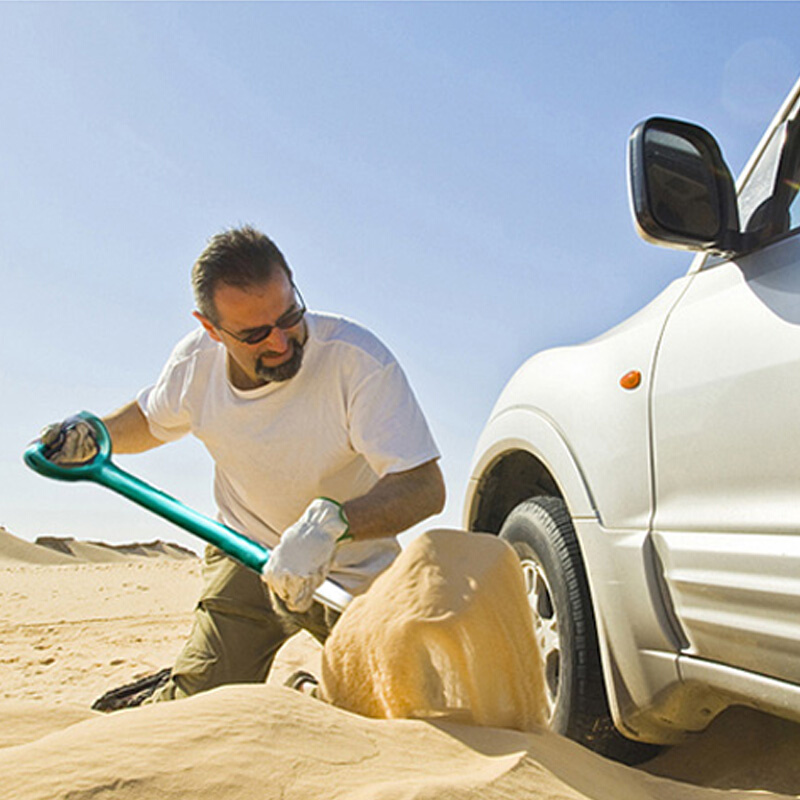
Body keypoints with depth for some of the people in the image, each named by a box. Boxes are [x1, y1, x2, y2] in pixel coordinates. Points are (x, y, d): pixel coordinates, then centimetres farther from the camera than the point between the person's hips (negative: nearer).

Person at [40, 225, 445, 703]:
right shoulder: (195, 363, -12)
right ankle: (150, 701, 27)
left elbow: (425, 487, -33)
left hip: (355, 573, -1)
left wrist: (331, 520, -49)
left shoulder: (359, 360, -29)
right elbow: (151, 418, 13)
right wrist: (95, 434, -8)